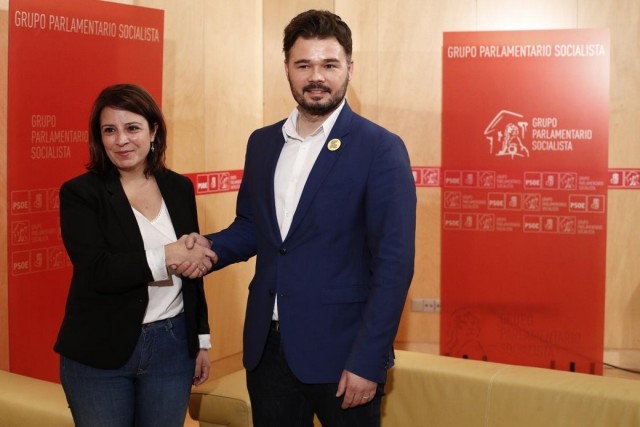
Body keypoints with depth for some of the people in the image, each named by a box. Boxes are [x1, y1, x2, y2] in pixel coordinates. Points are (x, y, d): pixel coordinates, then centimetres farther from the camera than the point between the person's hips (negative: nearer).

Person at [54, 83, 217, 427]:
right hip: (99, 354, -3)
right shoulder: (80, 193, -7)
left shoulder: (179, 188, 5)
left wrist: (201, 340, 13)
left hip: (172, 346, 3)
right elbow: (96, 270, -18)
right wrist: (166, 256, -22)